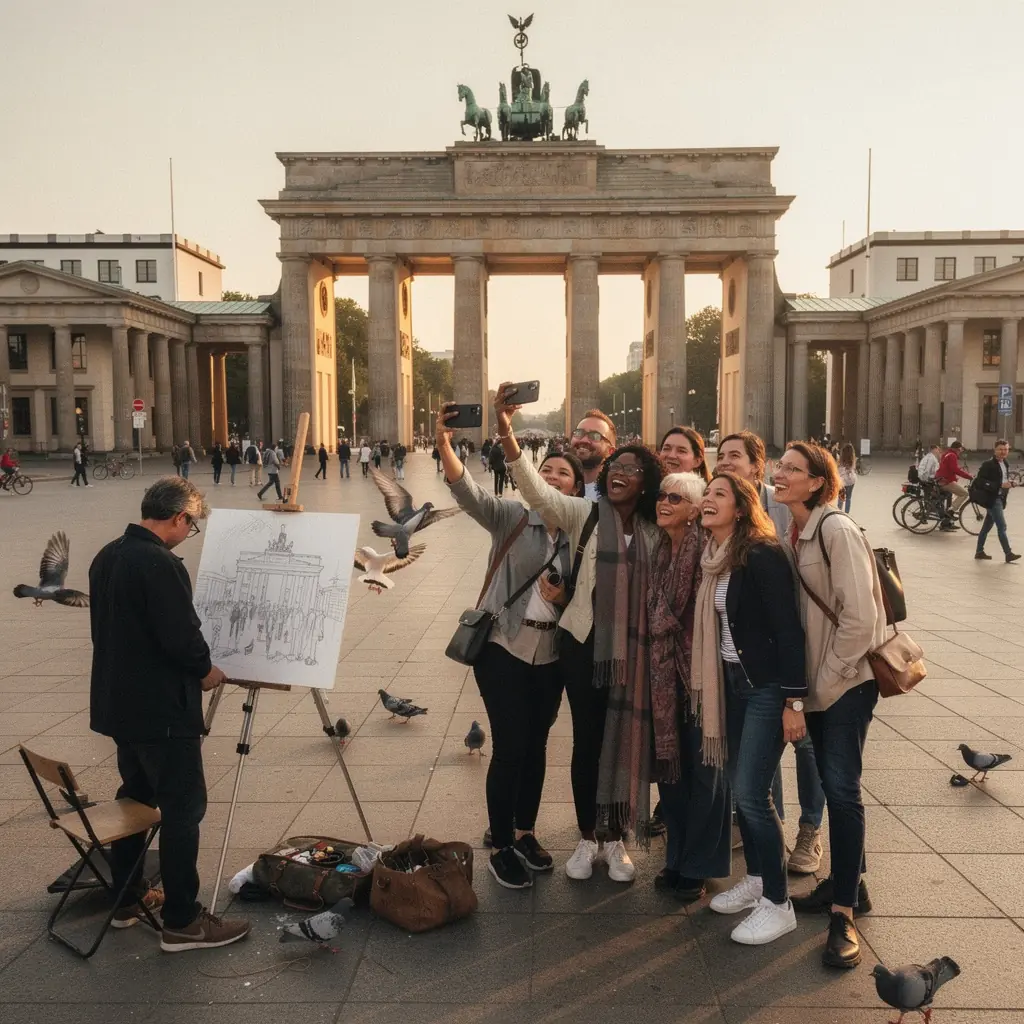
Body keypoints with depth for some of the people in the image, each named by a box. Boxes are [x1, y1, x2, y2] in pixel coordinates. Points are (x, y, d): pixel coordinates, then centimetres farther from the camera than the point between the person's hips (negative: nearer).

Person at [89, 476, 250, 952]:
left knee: (135, 795, 21)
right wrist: (205, 669, -6)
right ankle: (182, 922, 6)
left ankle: (127, 898, 33)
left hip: (118, 702, 10)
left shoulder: (106, 556, 7)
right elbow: (181, 636, -25)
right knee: (182, 808, -1)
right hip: (162, 710, -9)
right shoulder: (160, 563, -23)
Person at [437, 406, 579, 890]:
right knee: (509, 748, -5)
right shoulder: (511, 517, -4)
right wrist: (444, 444, -39)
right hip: (502, 648, -4)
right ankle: (500, 849, 12)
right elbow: (468, 492, -22)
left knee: (535, 746, 14)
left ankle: (525, 834, 33)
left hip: (549, 656, 4)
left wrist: (563, 597, -11)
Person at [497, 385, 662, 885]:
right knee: (586, 742, 7)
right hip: (583, 642, -2)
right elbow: (535, 488, -19)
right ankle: (586, 839, 25)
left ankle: (616, 841, 27)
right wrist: (506, 432, -33)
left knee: (625, 743, 10)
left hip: (634, 650, 2)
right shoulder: (583, 515, -4)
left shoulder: (654, 531, 4)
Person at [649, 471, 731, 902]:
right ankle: (677, 857, 28)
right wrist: (656, 661, 12)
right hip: (666, 670, 7)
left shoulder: (707, 549, -13)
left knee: (703, 766, 5)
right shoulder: (659, 551, 9)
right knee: (670, 763, 13)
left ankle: (698, 866, 18)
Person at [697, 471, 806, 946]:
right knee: (738, 787, 14)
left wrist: (794, 702, -19)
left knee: (752, 792, -7)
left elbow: (788, 629, -19)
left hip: (767, 687, -8)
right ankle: (755, 879, 32)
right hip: (732, 682, 8)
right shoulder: (712, 557, 6)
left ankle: (779, 904, 8)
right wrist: (708, 686, 15)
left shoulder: (762, 555, -17)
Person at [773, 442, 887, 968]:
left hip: (848, 679, -7)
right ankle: (846, 883, 30)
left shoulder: (837, 530, -16)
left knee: (841, 787, -8)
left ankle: (844, 912, 1)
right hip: (816, 680, 8)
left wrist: (828, 679, -15)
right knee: (832, 784, 15)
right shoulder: (792, 535, 7)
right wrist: (807, 682, 7)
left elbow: (860, 615, -20)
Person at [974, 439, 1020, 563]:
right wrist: (1000, 485, -25)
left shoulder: (1004, 464, 13)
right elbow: (981, 482, -20)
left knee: (987, 526, 14)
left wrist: (1009, 482, 2)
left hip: (1000, 499, 9)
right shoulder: (988, 464, -14)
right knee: (1002, 527, -9)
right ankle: (1008, 554, -6)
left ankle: (979, 552, 20)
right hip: (992, 499, -9)